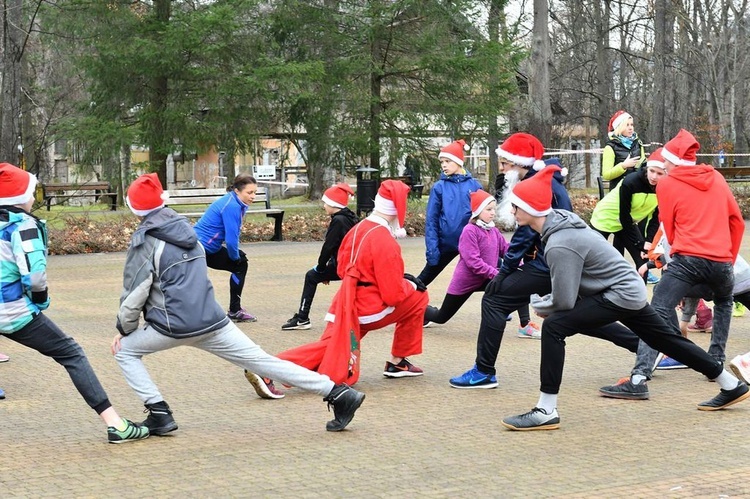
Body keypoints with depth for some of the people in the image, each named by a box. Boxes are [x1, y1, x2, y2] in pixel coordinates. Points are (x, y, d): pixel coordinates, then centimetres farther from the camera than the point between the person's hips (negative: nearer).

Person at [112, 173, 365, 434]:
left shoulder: (145, 241, -4)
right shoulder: (185, 229, 18)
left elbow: (134, 294, -7)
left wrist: (124, 329, 10)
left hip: (173, 326, -6)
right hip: (213, 321, 6)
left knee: (125, 350, 17)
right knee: (264, 362, 6)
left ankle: (159, 414, 4)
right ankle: (339, 392, -2)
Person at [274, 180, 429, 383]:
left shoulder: (358, 228, 8)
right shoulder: (386, 242, -17)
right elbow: (393, 294, -15)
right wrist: (410, 285, 6)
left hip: (346, 306, 7)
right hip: (370, 309, -7)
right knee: (419, 296, 15)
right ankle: (397, 363, 20)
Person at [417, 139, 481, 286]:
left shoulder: (474, 185, -2)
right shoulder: (439, 187, -5)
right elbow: (431, 220, -5)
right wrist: (432, 249, -12)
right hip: (446, 243, 0)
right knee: (425, 278, 14)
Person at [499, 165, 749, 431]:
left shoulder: (560, 245, -28)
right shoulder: (560, 219, 1)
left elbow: (565, 301, -26)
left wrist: (539, 305, -6)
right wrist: (548, 300, 4)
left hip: (621, 295, -10)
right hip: (630, 290, 10)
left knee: (554, 327, -18)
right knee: (665, 339, 24)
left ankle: (546, 412, -16)